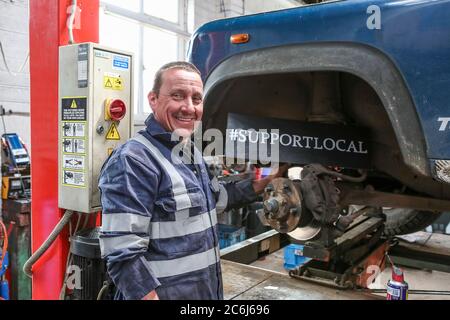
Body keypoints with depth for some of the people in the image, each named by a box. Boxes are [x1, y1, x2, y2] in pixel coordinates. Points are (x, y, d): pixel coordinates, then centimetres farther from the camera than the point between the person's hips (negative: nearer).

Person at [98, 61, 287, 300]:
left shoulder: (191, 152, 6)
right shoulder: (133, 161, -23)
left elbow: (216, 197, 21)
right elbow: (124, 258, -26)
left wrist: (263, 181, 13)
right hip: (166, 293, -8)